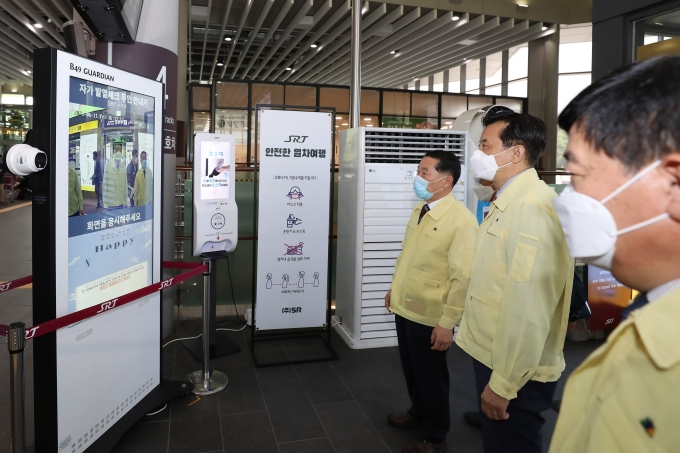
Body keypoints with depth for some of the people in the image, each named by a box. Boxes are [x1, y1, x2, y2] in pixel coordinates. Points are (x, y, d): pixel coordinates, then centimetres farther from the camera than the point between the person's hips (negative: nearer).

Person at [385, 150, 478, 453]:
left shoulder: (462, 220, -21)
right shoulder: (419, 209, 5)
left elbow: (463, 277, -23)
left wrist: (447, 323, -22)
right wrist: (394, 289, 20)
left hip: (430, 316, -7)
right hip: (405, 307, 7)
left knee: (430, 377, 12)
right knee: (411, 370, 23)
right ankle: (418, 413, 48)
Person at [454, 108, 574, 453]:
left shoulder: (532, 207, -23)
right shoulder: (507, 202, 10)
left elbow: (528, 307, -28)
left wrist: (503, 383, -22)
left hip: (514, 373, -9)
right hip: (491, 356, 9)